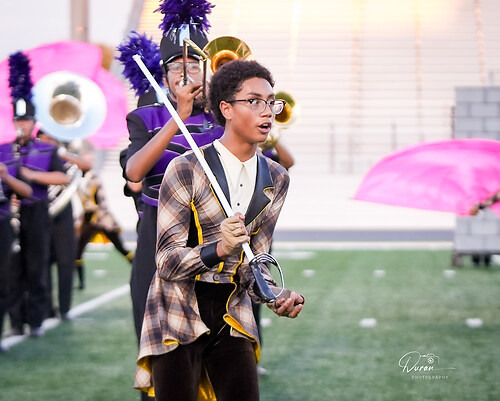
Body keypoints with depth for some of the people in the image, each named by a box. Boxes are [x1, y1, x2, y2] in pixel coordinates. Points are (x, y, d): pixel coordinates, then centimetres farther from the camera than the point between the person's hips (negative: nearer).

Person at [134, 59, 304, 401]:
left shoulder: (275, 178, 4)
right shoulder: (186, 170, -13)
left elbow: (254, 260, 9)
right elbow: (167, 261, -15)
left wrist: (278, 297, -10)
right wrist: (218, 249, -33)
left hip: (233, 315, 5)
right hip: (179, 314, -5)